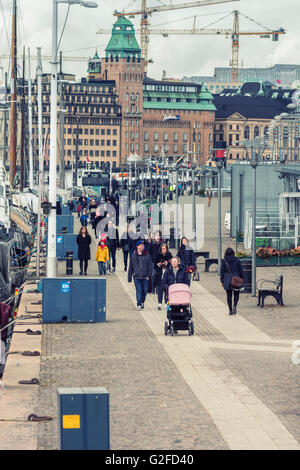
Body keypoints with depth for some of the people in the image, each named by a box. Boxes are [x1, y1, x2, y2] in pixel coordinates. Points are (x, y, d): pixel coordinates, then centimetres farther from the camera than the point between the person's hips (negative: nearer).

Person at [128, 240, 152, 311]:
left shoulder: (147, 255, 3)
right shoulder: (133, 256, 6)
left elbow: (150, 266, 5)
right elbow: (130, 267, 12)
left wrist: (149, 276, -4)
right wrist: (129, 277, 12)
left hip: (145, 277, 0)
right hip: (136, 277, 0)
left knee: (145, 290, 6)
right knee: (138, 290, -9)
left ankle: (142, 302, 28)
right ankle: (139, 304, -7)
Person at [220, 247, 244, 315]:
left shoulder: (224, 261, -3)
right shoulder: (237, 260, -2)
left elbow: (222, 272, 0)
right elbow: (241, 271, 2)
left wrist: (222, 281, 6)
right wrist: (241, 279, 12)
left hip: (227, 281, 0)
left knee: (229, 295, 7)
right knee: (236, 294, 12)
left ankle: (230, 310, 7)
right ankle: (234, 305, -13)